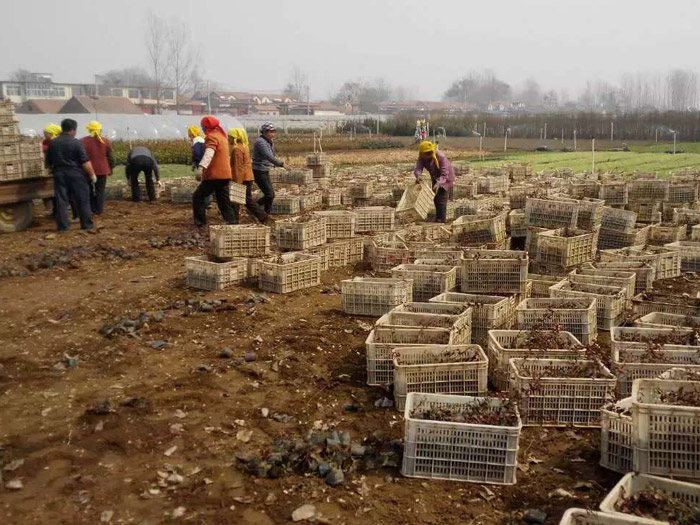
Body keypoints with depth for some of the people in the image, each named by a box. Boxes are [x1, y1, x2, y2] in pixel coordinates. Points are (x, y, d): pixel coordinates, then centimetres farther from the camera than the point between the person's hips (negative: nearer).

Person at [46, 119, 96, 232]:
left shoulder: (52, 143, 6)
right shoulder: (76, 143, -10)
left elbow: (48, 162, 14)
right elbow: (85, 162, -13)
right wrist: (92, 174, -4)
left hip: (59, 174, 4)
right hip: (75, 174, -4)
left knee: (61, 201, 6)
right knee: (82, 200, 4)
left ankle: (63, 226, 4)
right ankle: (87, 224, 7)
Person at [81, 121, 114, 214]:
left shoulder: (83, 141, -6)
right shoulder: (106, 141, -2)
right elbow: (110, 157, 2)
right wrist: (111, 168, 15)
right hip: (102, 170, 1)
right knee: (100, 191, 8)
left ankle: (91, 210, 10)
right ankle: (99, 210, 7)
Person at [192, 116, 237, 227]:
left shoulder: (211, 137, -10)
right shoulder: (222, 135, 19)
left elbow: (209, 154, -29)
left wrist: (200, 168, -43)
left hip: (214, 174, -9)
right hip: (225, 174, 9)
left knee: (198, 197, 0)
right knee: (224, 200, 13)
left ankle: (200, 223, -2)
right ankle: (232, 221, 8)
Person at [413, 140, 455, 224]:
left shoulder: (441, 157, -38)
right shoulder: (422, 157, -22)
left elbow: (444, 175, -40)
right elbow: (418, 167, -35)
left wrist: (438, 183, -57)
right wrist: (418, 175, -59)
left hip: (446, 177, -7)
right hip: (435, 177, 7)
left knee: (441, 198, -15)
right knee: (435, 198, 15)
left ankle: (441, 220, -9)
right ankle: (438, 218, 31)